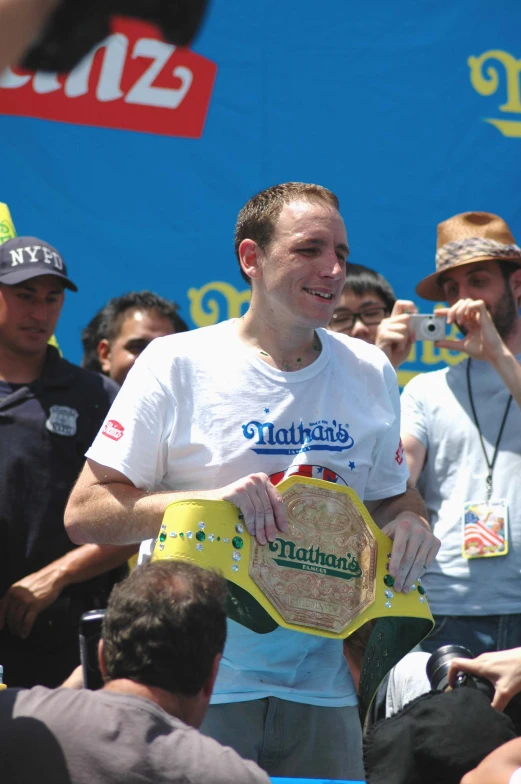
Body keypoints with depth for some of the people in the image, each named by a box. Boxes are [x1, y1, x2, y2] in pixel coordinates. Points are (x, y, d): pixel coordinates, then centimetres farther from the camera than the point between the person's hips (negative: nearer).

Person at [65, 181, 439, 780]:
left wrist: (408, 522, -4)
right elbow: (84, 514, -9)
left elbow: (389, 498, 20)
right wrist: (211, 498, -23)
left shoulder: (370, 373, 8)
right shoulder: (177, 365, -6)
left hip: (320, 684, 4)